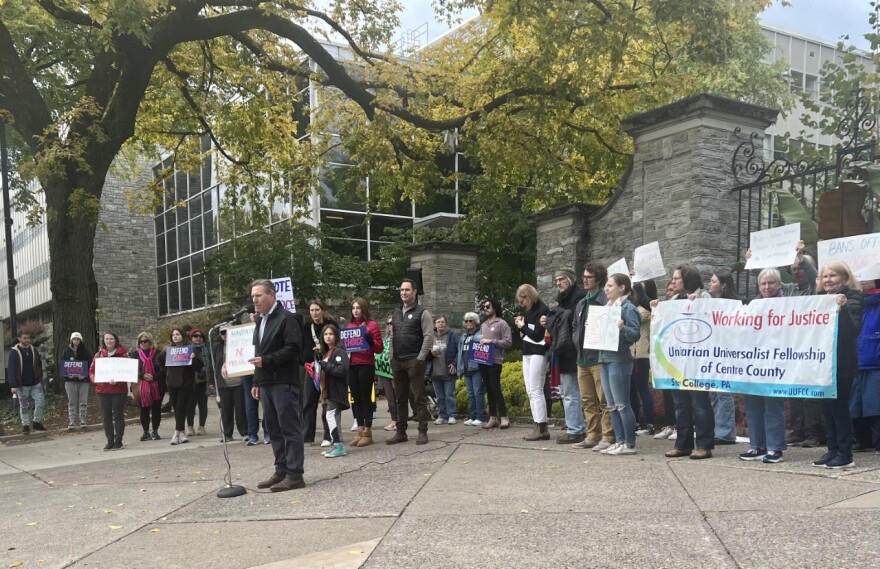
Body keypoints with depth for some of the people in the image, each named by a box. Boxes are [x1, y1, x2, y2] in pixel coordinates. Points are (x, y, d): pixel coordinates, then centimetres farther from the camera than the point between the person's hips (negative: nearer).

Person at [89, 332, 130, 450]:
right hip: (102, 390, 4)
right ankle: (110, 441, 16)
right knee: (106, 417, 8)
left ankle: (118, 441, 10)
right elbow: (91, 370, 11)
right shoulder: (98, 355, 9)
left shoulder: (122, 354, -3)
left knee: (118, 416, 3)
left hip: (118, 390, -4)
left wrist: (117, 381, -23)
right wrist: (95, 379, -10)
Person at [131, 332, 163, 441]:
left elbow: (163, 369, -5)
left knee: (156, 409, 4)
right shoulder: (135, 354, 5)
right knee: (144, 410, 6)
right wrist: (143, 375, -17)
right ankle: (146, 432, 15)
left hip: (156, 386, -1)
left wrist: (154, 377, -19)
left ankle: (155, 431, 14)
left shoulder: (158, 354, 0)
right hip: (142, 387, 1)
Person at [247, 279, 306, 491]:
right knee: (274, 430, 11)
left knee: (290, 428, -6)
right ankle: (281, 470, 19)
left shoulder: (286, 318, -8)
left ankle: (294, 475, -4)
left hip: (284, 383, -9)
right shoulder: (260, 321, 20)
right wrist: (257, 381, 18)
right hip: (266, 383, 9)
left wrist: (266, 360, -20)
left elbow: (294, 348, -18)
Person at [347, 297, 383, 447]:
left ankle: (368, 433, 2)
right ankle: (360, 431, 12)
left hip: (366, 365, -5)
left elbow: (379, 349, -4)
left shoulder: (372, 325, -1)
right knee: (356, 398, 6)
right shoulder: (349, 326, 14)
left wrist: (370, 341, -20)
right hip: (352, 365, 5)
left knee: (366, 398, -3)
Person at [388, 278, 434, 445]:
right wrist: (392, 356, 9)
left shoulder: (422, 312, -3)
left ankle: (423, 432, 1)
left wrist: (420, 358, -15)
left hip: (414, 360, -6)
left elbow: (429, 337, -9)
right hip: (397, 361, 6)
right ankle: (401, 432, 16)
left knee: (419, 397, -4)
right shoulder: (395, 312, 15)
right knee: (400, 398, 10)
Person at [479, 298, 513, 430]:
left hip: (495, 361, -7)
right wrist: (479, 342, 6)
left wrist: (491, 341, -17)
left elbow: (508, 342, -11)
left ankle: (503, 417, -3)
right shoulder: (483, 325, 19)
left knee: (496, 389, -11)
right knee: (489, 390, 9)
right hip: (483, 361, 7)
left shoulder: (502, 324, -3)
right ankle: (492, 418, 13)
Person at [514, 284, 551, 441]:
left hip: (537, 353, -9)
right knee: (530, 392, 7)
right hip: (527, 353, 9)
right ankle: (538, 427, 8)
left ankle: (542, 429, -9)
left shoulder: (542, 310, -11)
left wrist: (522, 327, -4)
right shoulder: (529, 311, 15)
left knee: (536, 390, -11)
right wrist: (520, 326, 1)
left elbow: (537, 335, -17)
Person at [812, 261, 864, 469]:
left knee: (839, 406, -6)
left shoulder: (853, 297, -7)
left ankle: (845, 454, 1)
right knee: (827, 406, 9)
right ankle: (833, 450, 15)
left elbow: (854, 329, -19)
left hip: (842, 363, -7)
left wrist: (843, 308, -31)